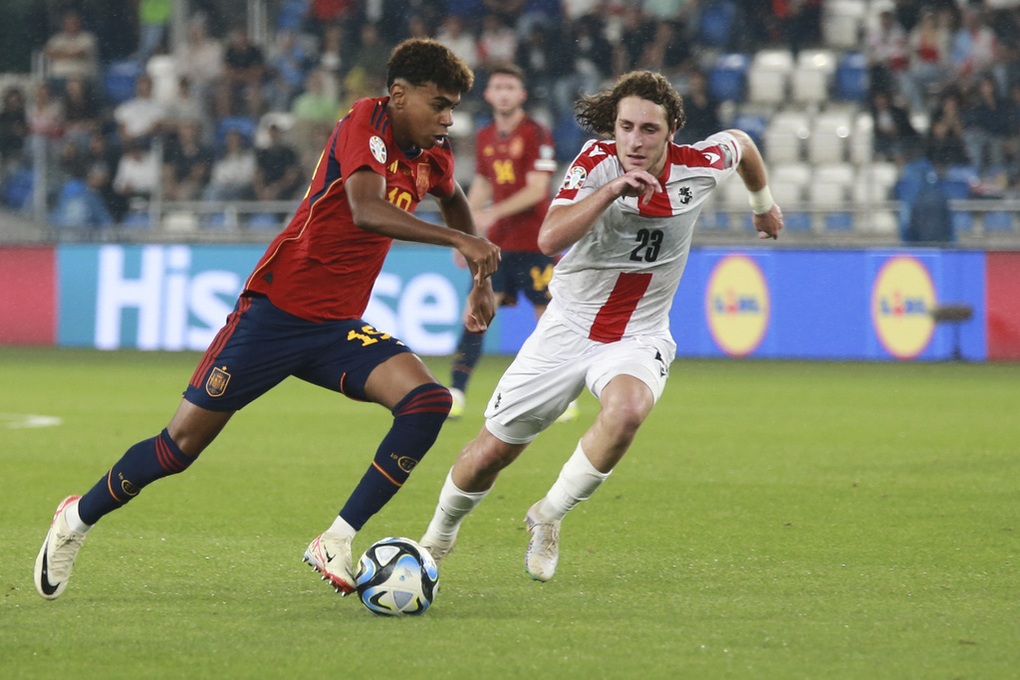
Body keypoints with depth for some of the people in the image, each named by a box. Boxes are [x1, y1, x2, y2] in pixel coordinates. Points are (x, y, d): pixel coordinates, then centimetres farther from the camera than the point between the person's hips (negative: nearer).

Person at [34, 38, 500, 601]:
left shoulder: (432, 155, 7)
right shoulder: (366, 122, -14)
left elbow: (454, 201, 33)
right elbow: (366, 210, -32)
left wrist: (481, 280, 27)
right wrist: (458, 239, -34)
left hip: (338, 329, 6)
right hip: (276, 311, -6)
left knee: (428, 402, -19)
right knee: (184, 442, -1)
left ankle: (335, 545, -16)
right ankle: (79, 518, 25)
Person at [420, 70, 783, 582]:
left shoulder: (699, 166, -12)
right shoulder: (596, 163, -18)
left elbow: (739, 143, 14)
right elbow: (550, 239, -34)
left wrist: (763, 203, 31)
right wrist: (611, 189, -42)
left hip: (639, 338, 0)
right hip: (568, 326, 0)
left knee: (626, 409, -35)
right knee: (491, 452, 5)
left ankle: (547, 518, -13)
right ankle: (439, 535, 37)